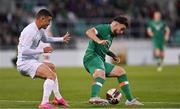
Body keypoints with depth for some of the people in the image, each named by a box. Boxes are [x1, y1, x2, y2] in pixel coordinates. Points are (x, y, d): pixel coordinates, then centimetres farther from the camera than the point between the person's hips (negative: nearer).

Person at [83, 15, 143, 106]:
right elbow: (89, 32, -20)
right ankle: (94, 97, -61)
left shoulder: (111, 35, 25)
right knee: (101, 74, -37)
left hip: (100, 61, 10)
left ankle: (130, 100, 17)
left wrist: (112, 55, 24)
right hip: (92, 57, -10)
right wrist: (99, 41, -34)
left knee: (120, 71, 15)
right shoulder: (104, 28, -4)